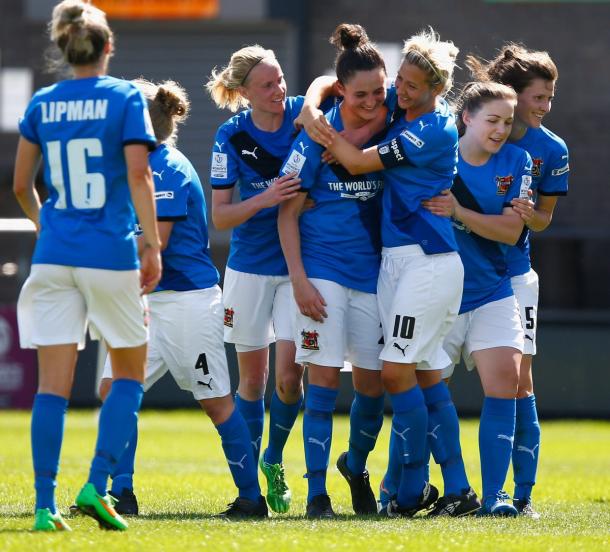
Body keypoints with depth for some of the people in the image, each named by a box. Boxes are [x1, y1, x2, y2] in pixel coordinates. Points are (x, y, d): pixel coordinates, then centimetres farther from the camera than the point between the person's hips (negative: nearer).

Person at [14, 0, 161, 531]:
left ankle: (45, 506, -3)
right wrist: (152, 243, -9)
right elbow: (138, 174, -12)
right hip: (110, 253, -3)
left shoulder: (42, 104, 7)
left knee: (53, 385, 2)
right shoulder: (125, 98, -3)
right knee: (129, 373, 12)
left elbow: (21, 184, 12)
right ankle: (97, 485, -3)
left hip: (54, 254, 3)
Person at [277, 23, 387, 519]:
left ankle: (356, 466, 32)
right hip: (323, 270, -3)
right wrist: (299, 279, -12)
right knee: (324, 376, -8)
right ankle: (317, 491, -3)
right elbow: (288, 213, -5)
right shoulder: (316, 135, -8)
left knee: (372, 382, 5)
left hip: (372, 271, 4)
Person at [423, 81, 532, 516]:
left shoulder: (516, 162, 0)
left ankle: (494, 494, -10)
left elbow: (511, 230, -7)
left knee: (505, 381, -13)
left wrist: (458, 211, -19)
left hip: (492, 295, 2)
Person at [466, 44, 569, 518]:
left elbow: (544, 217, 8)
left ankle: (523, 496, 2)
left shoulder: (551, 150, -1)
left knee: (518, 381, -3)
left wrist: (527, 214, -14)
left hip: (512, 274, 1)